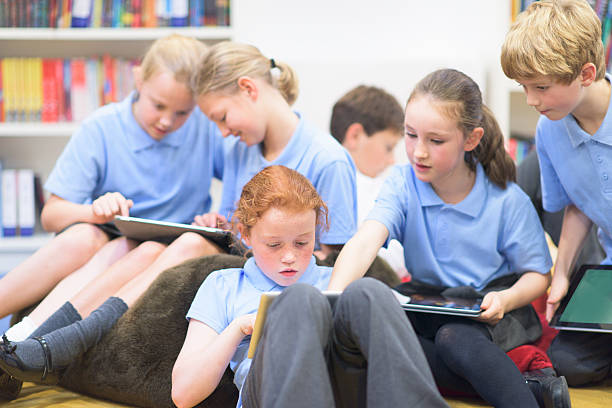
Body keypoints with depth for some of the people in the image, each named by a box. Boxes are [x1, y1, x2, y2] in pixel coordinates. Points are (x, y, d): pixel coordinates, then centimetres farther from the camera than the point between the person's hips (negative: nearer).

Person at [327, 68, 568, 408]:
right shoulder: (403, 186, -7)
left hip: (488, 312, -4)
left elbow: (537, 274, -1)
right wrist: (333, 298, -44)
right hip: (430, 302, 4)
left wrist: (506, 299, -25)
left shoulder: (507, 200, -10)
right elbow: (365, 241, -25)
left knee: (455, 336, -37)